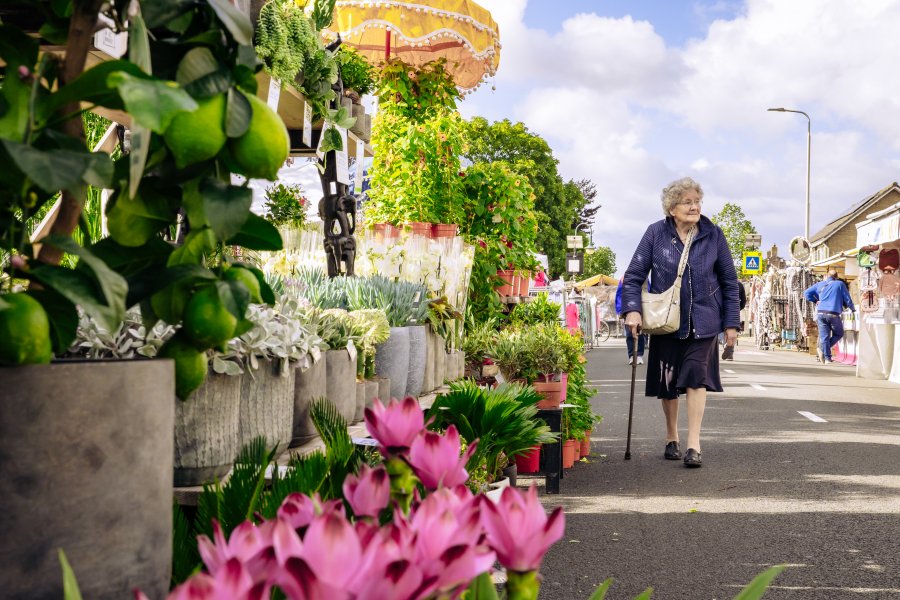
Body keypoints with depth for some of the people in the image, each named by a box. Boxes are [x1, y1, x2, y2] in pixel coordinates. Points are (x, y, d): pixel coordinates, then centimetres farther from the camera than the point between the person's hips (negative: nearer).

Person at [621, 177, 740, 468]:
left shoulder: (713, 235, -2)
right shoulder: (656, 233, -6)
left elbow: (729, 281, 4)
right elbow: (634, 275, -4)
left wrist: (731, 322, 2)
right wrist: (632, 309, -18)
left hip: (702, 321, 0)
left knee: (696, 378, -10)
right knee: (668, 382, 9)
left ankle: (694, 444, -3)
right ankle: (671, 438, 29)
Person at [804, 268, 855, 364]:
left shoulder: (820, 284, 14)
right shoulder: (840, 284, 5)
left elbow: (807, 293, 16)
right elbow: (847, 299, 6)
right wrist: (853, 309, 23)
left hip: (820, 313, 3)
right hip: (833, 314, -3)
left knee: (824, 336, 5)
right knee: (839, 334, 14)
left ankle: (827, 358, -2)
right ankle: (822, 350, -3)